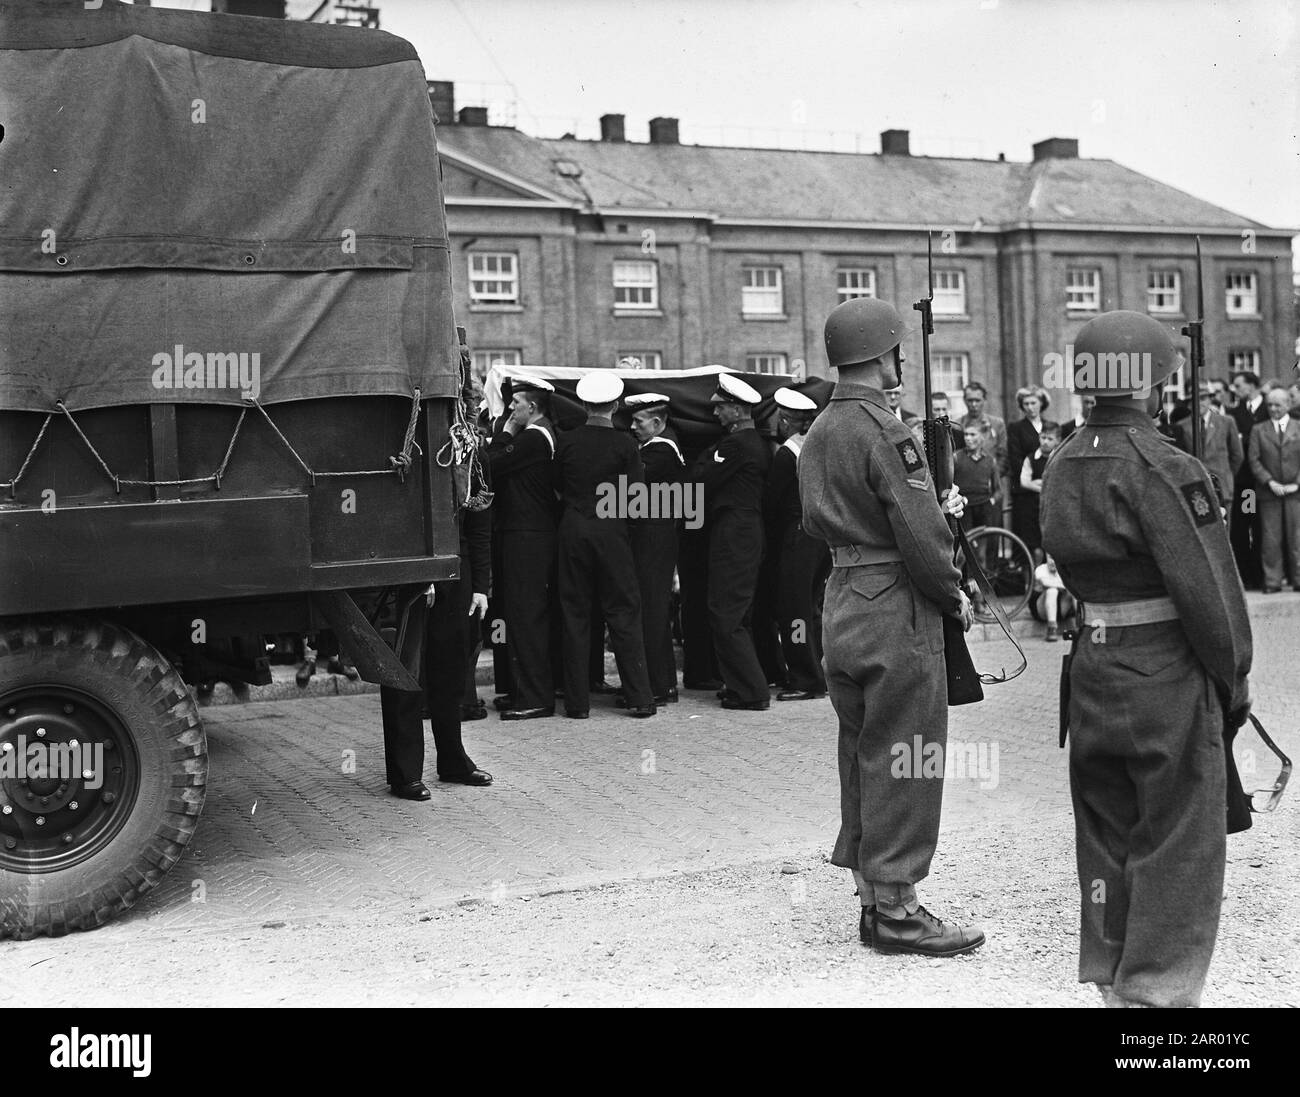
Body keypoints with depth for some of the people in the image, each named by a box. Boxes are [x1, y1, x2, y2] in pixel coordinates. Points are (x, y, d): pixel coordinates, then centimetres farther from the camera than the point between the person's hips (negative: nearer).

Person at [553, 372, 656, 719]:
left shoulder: (567, 441, -1)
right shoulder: (624, 444, -6)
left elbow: (558, 490, 8)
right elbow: (637, 495, -5)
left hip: (573, 530, 2)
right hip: (611, 531, -1)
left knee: (575, 615, 7)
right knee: (623, 612, 5)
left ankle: (577, 701, 8)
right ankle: (639, 698, 4)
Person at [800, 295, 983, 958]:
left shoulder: (818, 432, 11)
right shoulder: (883, 431, -17)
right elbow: (921, 538, -21)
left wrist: (934, 508, 17)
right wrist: (955, 597, -4)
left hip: (841, 603, 9)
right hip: (896, 611, -9)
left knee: (863, 756, 15)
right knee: (902, 763, 0)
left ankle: (872, 898, 25)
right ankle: (896, 909, 7)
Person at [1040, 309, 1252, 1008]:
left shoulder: (1061, 468, 7)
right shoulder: (1162, 467, -17)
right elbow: (1206, 585, -16)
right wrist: (1234, 675, -6)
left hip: (1092, 664, 7)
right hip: (1169, 670, -7)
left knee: (1106, 833, 17)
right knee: (1178, 842, 4)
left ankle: (1110, 980, 29)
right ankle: (1159, 992, 8)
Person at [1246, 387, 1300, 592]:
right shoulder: (1258, 430, 9)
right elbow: (1253, 460, 2)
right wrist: (1270, 482, -9)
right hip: (1268, 492, 0)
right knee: (1270, 539, -1)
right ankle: (1272, 581, 3)